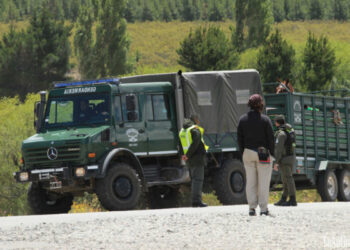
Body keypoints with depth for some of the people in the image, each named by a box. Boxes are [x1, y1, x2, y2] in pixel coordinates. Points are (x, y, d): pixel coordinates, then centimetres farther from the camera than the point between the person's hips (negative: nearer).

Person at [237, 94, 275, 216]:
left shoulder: (243, 119, 3)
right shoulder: (265, 120, -7)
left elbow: (239, 138, 5)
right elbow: (271, 137, -7)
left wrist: (243, 152, 12)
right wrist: (272, 152, 2)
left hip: (248, 152, 3)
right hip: (262, 154, -3)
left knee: (250, 182, 7)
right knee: (263, 182, 0)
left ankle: (252, 208, 4)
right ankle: (263, 208, -2)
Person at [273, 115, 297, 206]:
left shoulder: (281, 133, -17)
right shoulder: (290, 130, 12)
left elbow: (279, 148, -21)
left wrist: (276, 162, -21)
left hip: (284, 159, -9)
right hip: (291, 157, 9)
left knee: (288, 179, -8)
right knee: (286, 179, 12)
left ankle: (292, 200, -9)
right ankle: (283, 200, 17)